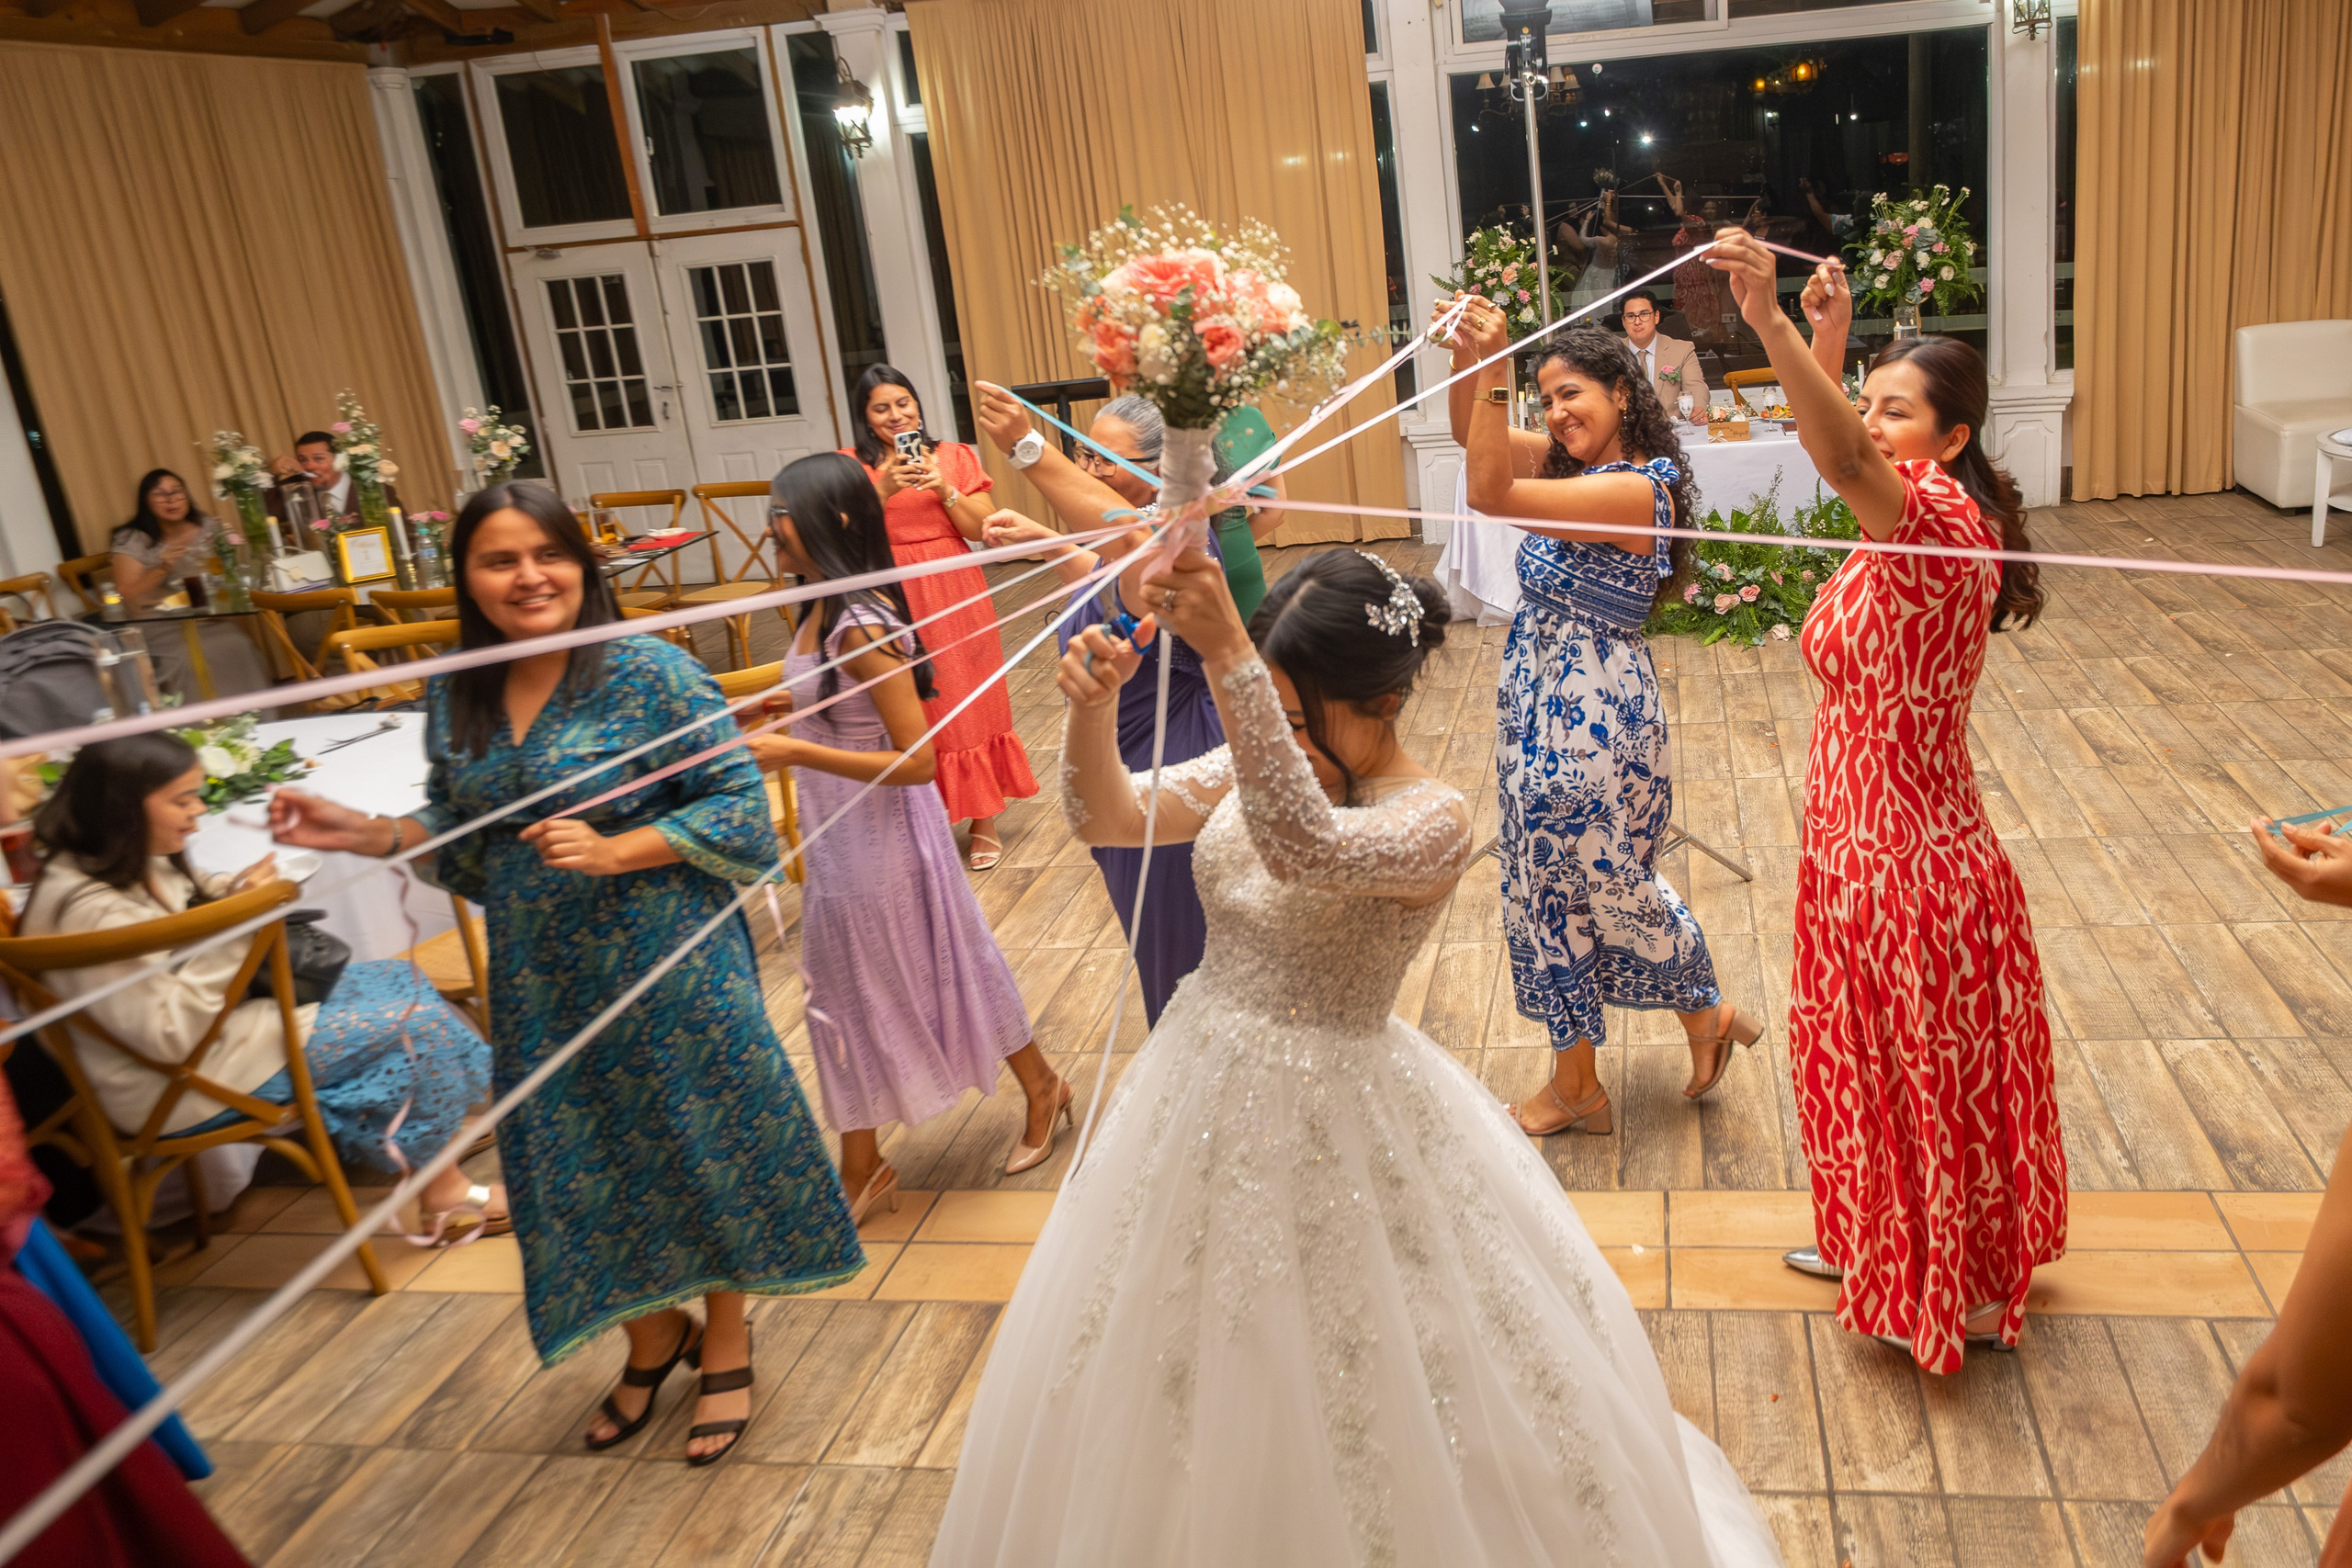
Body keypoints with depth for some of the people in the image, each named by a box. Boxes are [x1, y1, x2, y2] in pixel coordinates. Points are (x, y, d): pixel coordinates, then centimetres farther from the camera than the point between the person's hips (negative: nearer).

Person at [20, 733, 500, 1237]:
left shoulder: (140, 863, -2)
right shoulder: (91, 911, -29)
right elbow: (171, 1035, -29)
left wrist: (238, 890, -5)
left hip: (216, 1017, 10)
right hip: (183, 1087, -10)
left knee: (398, 978, 8)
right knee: (415, 1023, -12)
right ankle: (445, 1193, 3)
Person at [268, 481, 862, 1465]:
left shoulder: (647, 671, -14)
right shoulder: (454, 696, 3)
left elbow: (738, 805, -14)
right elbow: (461, 838, 12)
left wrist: (614, 851, -23)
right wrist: (365, 834, -5)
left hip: (669, 966, -5)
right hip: (541, 983, 5)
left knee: (704, 1148, 9)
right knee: (579, 1169, 15)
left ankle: (724, 1349, 35)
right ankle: (654, 1339, 42)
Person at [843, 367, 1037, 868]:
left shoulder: (954, 457, 6)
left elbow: (981, 530, 1)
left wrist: (943, 489, -12)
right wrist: (883, 490, -18)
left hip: (954, 598, 1)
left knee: (970, 709, 5)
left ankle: (984, 822, 15)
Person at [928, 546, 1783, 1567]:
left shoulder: (1431, 824, -22)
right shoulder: (1251, 766, -1)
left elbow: (1303, 846, -42)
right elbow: (1106, 820, -9)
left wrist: (1225, 653, -49)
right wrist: (1091, 706, -30)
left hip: (1330, 1118, -7)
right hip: (1207, 1090, 7)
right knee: (1184, 1363, 24)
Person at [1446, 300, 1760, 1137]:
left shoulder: (1634, 490, -20)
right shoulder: (1572, 462, 7)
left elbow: (1491, 494, -28)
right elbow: (1474, 437, 5)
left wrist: (1488, 370, -28)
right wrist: (1467, 363, -13)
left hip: (1595, 714, -9)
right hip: (1538, 707, 9)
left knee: (1608, 883, 8)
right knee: (1547, 886, 15)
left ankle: (1709, 1014, 36)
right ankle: (1574, 1084, 28)